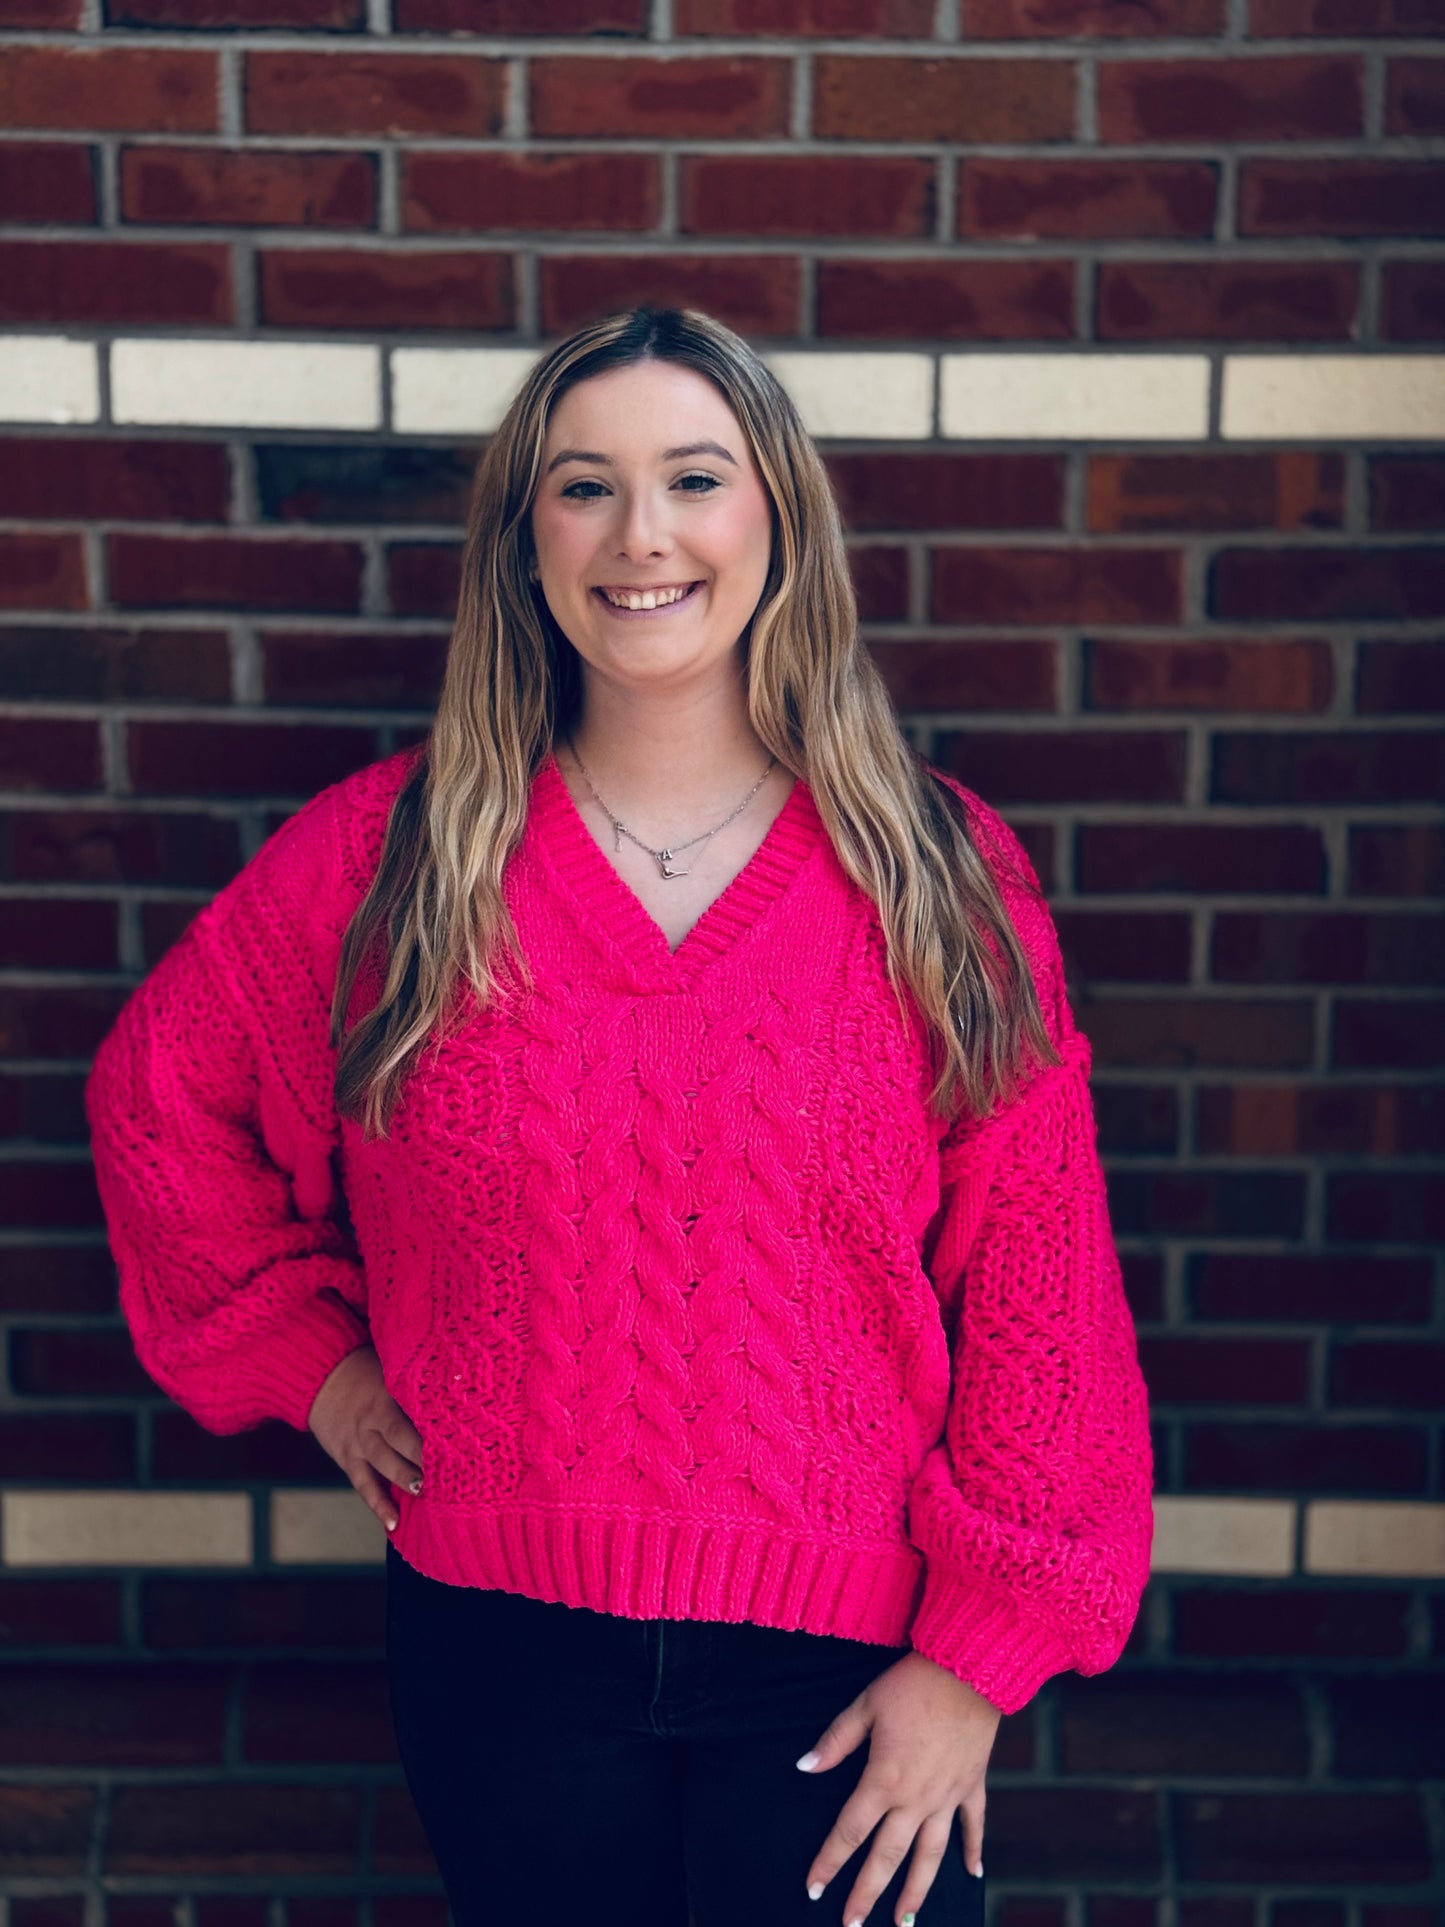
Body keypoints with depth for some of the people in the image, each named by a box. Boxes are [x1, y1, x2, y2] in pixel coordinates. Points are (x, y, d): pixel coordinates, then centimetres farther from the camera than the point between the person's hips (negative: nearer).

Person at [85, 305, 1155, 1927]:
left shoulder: (936, 873, -4)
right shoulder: (391, 853, -2)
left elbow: (1036, 1286, -5)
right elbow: (157, 1095, 11)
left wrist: (978, 1656, -7)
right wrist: (310, 1354, 6)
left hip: (842, 1670, -1)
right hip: (502, 1654, 1)